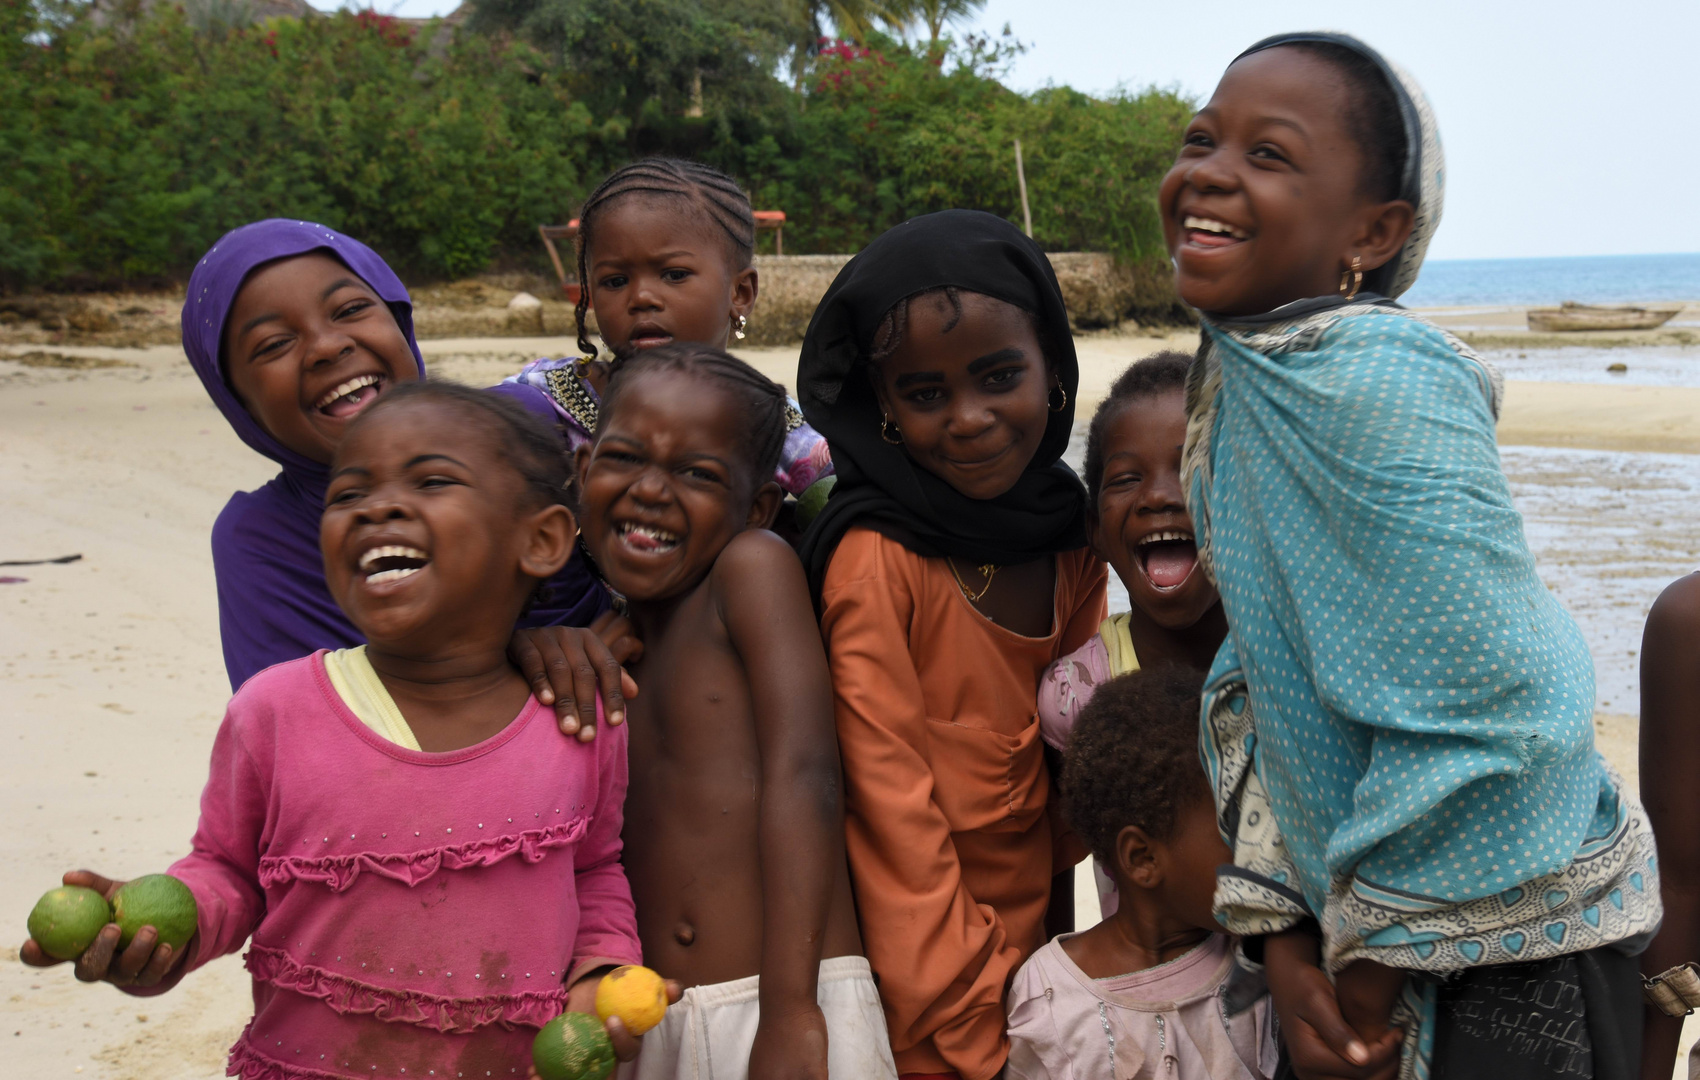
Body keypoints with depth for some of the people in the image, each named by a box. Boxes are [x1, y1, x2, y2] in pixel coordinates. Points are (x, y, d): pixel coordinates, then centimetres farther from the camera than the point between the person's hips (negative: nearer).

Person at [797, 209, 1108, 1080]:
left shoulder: (1070, 543, 0)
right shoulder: (875, 558, -18)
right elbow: (893, 802, -18)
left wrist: (1053, 907, 1)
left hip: (1025, 936, 6)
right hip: (920, 970, -5)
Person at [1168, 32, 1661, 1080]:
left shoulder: (1377, 384, -25)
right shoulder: (1242, 382, 2)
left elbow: (1484, 713, -27)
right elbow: (1266, 686, 6)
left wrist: (1370, 970, -15)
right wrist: (1287, 934, -2)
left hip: (1510, 962, -8)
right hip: (1358, 928, 8)